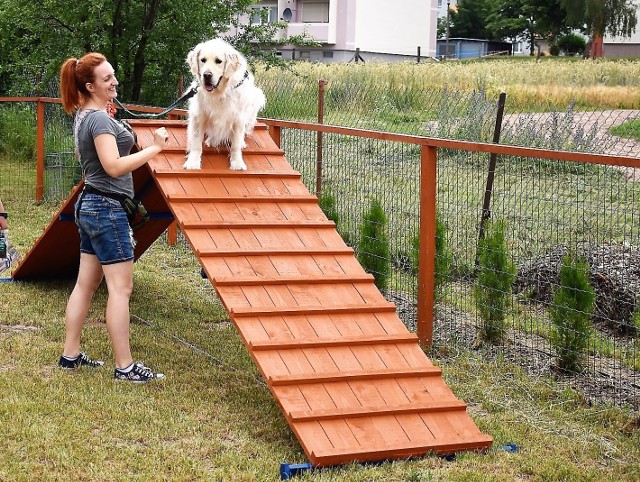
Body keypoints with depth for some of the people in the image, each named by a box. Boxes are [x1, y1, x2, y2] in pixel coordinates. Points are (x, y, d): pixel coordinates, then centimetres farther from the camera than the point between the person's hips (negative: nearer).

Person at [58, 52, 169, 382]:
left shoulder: (84, 115, 13)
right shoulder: (100, 119, -18)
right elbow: (115, 166, -25)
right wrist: (154, 148, -20)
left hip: (89, 206, 10)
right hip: (106, 209, -10)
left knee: (86, 284, 13)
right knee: (120, 288, -7)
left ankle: (70, 355, 20)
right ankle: (125, 367, -5)